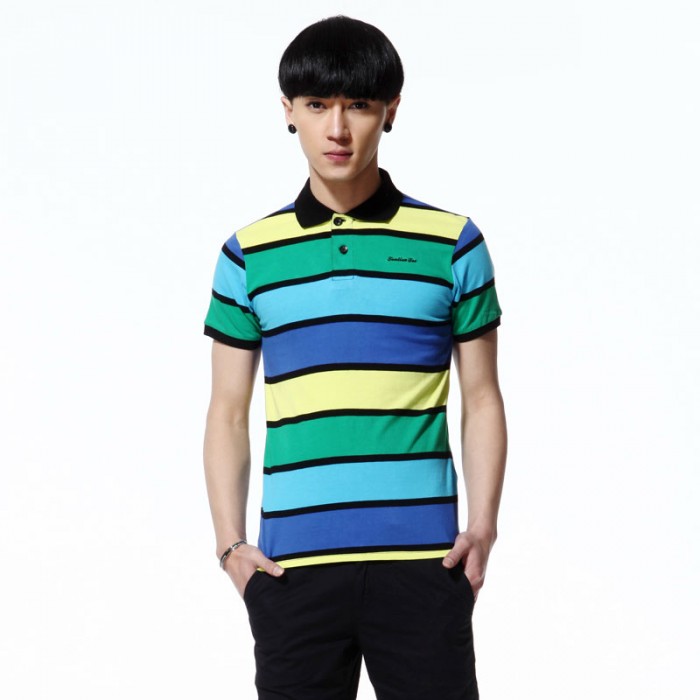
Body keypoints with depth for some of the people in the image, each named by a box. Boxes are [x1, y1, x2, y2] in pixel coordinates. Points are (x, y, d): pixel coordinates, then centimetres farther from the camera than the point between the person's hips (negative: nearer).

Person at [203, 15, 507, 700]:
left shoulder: (450, 243, 6)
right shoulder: (249, 255, 8)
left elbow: (481, 398, 9)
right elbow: (228, 413, 11)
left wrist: (482, 527, -3)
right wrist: (230, 543, 1)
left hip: (422, 561, -1)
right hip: (291, 561, 1)